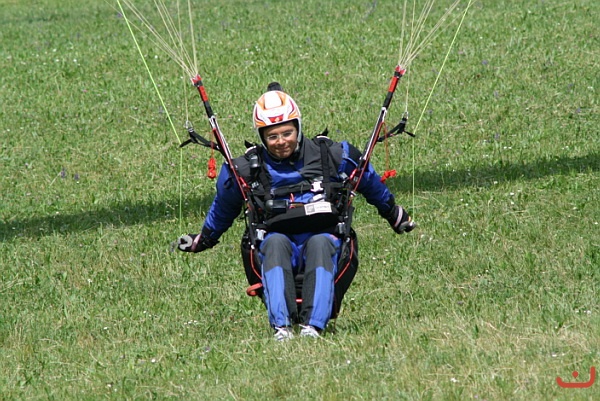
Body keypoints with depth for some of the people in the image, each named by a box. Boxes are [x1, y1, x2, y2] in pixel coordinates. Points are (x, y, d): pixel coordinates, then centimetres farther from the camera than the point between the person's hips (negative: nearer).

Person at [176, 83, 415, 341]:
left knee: (319, 242, -36)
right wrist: (200, 242, 35)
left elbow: (372, 185, 24)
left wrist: (397, 218, 35)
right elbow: (223, 209, 28)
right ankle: (281, 326, -50)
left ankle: (314, 325, -50)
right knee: (275, 242, -35)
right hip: (275, 252, 0)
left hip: (326, 248, 0)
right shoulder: (247, 170, 8)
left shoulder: (332, 157, 7)